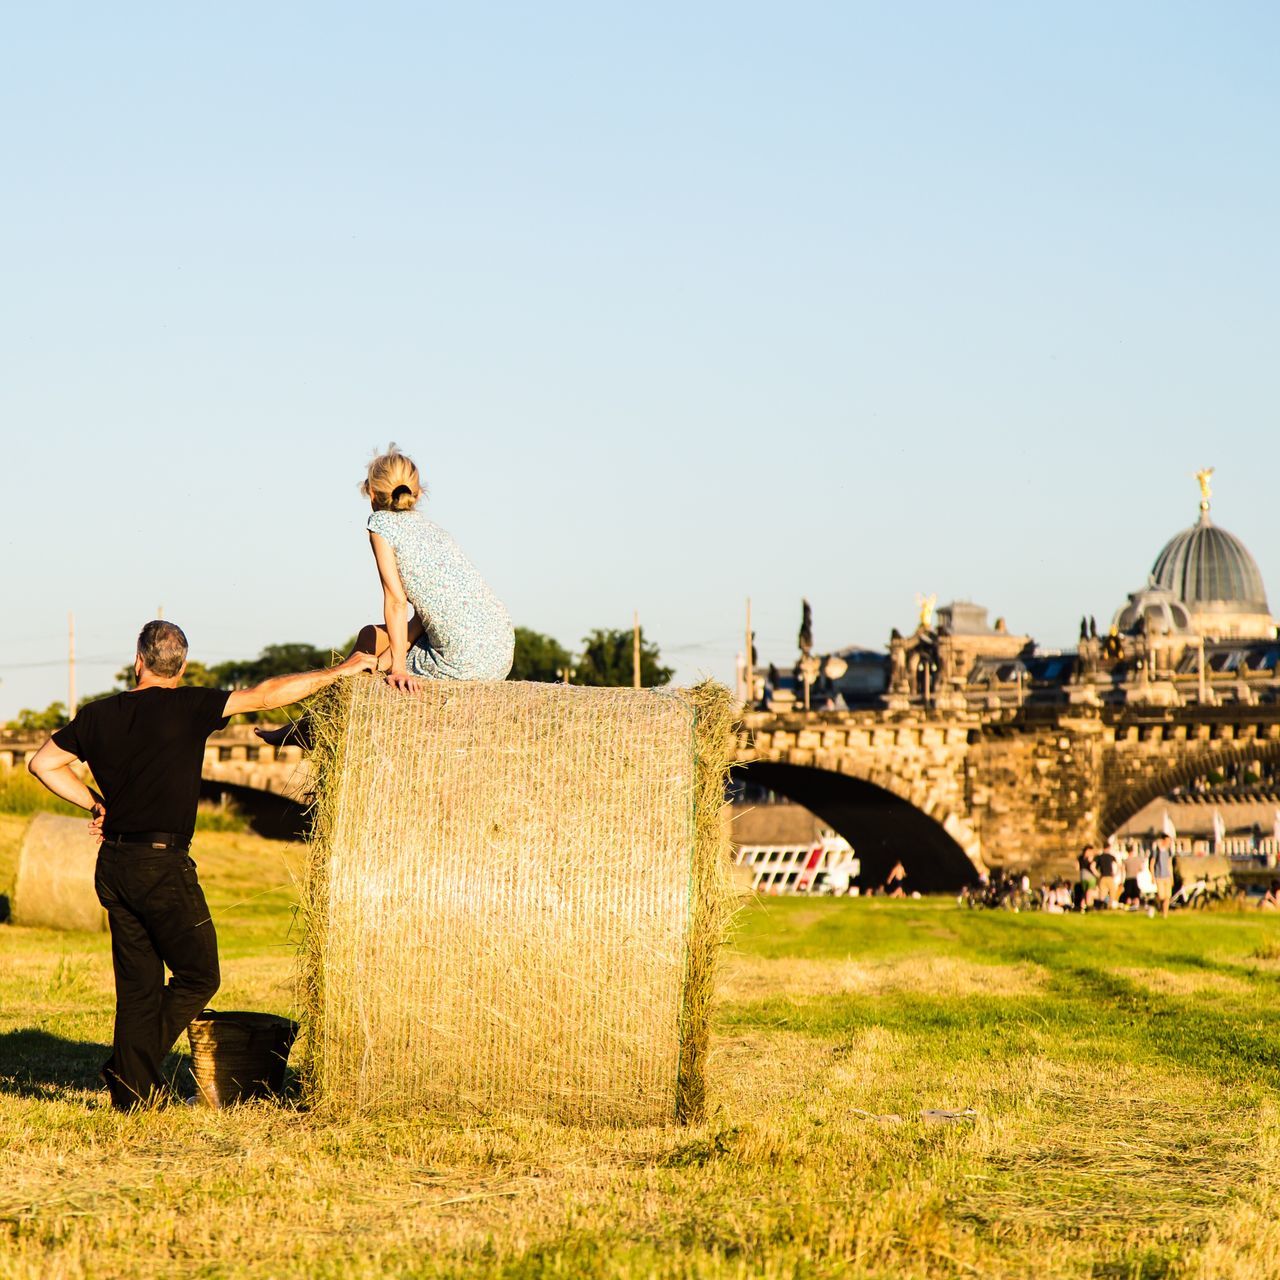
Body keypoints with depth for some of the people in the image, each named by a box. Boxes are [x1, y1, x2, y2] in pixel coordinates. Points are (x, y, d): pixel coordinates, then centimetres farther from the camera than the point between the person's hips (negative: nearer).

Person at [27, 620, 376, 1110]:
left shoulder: (98, 715, 7)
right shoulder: (186, 708, -9)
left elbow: (43, 763, 15)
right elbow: (265, 695, -8)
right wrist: (340, 671, -1)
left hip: (113, 865, 6)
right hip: (162, 865, -6)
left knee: (138, 982, 12)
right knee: (199, 975, 4)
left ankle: (131, 1093, 10)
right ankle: (131, 1067, -6)